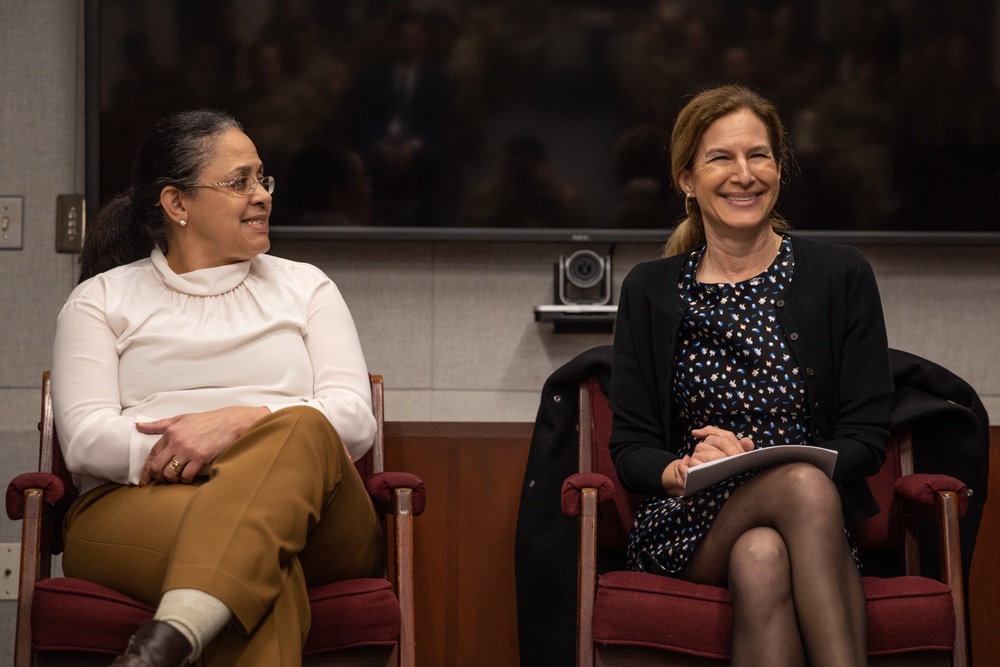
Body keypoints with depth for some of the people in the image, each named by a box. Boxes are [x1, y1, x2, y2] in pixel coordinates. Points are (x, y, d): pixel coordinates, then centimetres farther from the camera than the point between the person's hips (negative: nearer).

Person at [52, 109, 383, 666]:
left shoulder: (305, 287, 23)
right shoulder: (103, 299, 19)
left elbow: (356, 418, 7)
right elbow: (84, 437, 3)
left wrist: (242, 421, -11)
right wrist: (178, 450, -14)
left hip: (309, 518, 2)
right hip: (140, 508, -2)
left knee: (303, 429, -37)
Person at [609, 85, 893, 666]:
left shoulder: (841, 275, 6)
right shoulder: (650, 290, 10)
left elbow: (867, 440, 2)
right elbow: (630, 448, 8)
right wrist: (682, 471, -16)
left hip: (812, 529, 0)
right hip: (686, 530, 0)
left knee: (762, 558, -38)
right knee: (807, 484, -34)